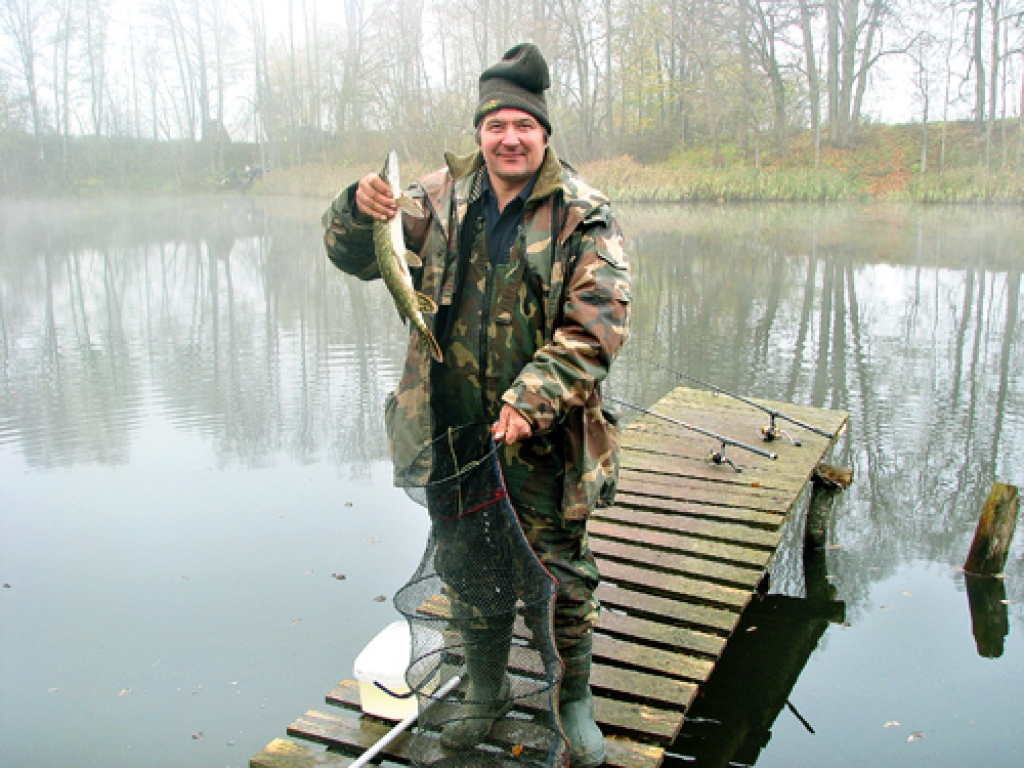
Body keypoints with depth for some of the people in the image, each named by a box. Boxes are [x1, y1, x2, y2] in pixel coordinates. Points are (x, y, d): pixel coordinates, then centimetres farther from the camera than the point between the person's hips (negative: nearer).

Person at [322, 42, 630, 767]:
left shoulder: (584, 220, -8)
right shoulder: (442, 200, 1)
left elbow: (593, 331, -14)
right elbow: (357, 256, 5)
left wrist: (530, 403, -25)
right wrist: (362, 211, -18)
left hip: (543, 443, -3)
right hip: (453, 433, 4)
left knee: (559, 573, 10)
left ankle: (575, 698, 33)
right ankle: (485, 687, 41)